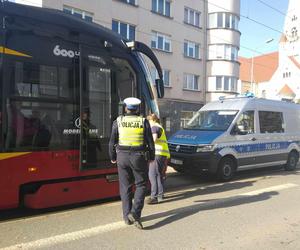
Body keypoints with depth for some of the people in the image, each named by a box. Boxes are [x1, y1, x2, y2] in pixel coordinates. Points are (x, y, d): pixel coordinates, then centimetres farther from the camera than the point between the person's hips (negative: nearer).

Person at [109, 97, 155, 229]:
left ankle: (127, 216, 15)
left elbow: (112, 142, 1)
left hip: (122, 157, 2)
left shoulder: (118, 121, 0)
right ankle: (135, 213, -5)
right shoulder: (143, 122, -3)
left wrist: (113, 157, 14)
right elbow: (150, 142, -2)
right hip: (139, 157, -1)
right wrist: (152, 157, 11)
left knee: (125, 186, 11)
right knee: (141, 185, 9)